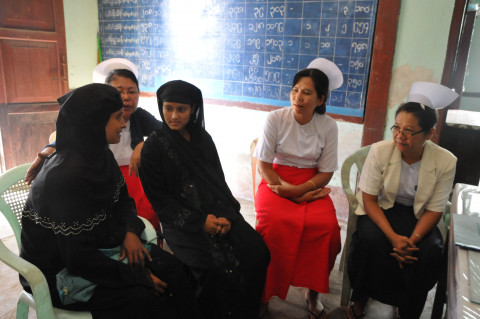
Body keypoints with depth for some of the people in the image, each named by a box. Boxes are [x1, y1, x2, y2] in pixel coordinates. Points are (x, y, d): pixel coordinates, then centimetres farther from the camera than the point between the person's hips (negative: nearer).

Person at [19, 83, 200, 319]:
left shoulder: (100, 155, -3)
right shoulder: (66, 175, -29)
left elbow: (122, 200, 11)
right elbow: (78, 258, -27)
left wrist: (130, 232, -9)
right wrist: (139, 278, -20)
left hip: (97, 246, 7)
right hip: (58, 271, -7)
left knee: (172, 269, -10)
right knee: (142, 298, -21)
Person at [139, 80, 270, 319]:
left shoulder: (203, 138, 11)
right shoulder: (154, 147, -3)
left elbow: (219, 181, 12)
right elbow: (159, 199, -5)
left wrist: (227, 214, -6)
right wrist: (198, 222, -14)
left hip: (218, 213, 5)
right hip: (182, 221, -4)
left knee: (257, 252, -14)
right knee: (218, 265, -26)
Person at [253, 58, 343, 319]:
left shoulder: (328, 126, 0)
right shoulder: (276, 119, -5)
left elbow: (326, 172, 1)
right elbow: (263, 165, -4)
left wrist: (296, 190, -16)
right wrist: (285, 189, -16)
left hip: (311, 185, 2)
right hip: (276, 180, -1)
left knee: (326, 225, -26)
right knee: (275, 222, -31)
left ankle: (312, 291, -1)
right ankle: (265, 291, -10)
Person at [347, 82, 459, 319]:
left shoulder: (446, 162, -13)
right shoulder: (380, 151, -17)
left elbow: (434, 210, -7)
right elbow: (369, 198, -13)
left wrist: (412, 240, -24)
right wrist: (393, 237, -25)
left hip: (418, 215, 2)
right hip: (381, 209, -1)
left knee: (430, 251, -27)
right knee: (370, 239, -31)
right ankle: (360, 297, -1)